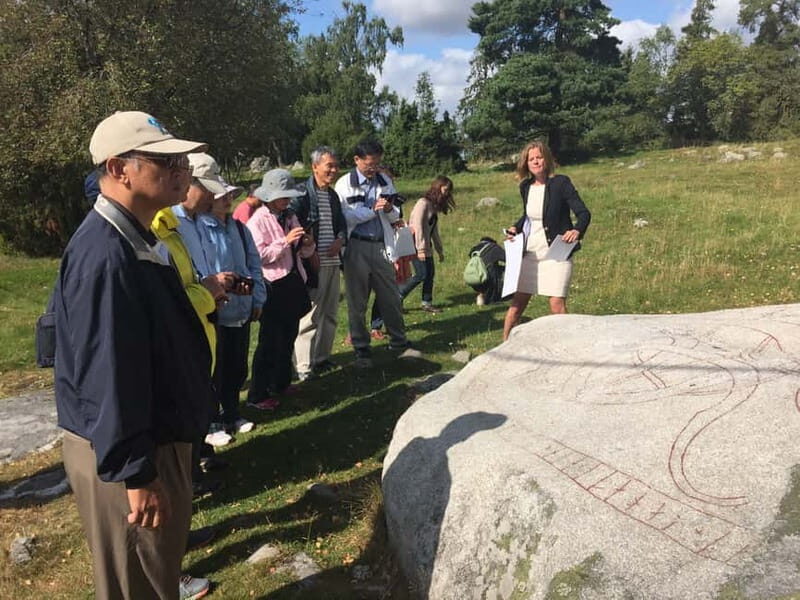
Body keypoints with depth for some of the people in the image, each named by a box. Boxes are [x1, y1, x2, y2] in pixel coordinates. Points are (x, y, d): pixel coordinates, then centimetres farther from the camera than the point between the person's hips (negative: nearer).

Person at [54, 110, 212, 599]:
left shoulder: (137, 239, 6)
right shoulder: (105, 255, -27)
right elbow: (108, 376, -27)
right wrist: (136, 475, -23)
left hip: (158, 435, 9)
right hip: (125, 454, -9)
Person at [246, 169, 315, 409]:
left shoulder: (290, 217, 12)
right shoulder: (258, 221, -10)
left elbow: (304, 253, 15)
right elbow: (259, 255, -19)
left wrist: (307, 244, -6)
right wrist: (285, 241, -22)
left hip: (294, 283, 7)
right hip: (274, 287, -7)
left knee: (289, 337, 16)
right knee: (269, 341, -2)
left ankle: (281, 382, 33)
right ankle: (257, 394, 7)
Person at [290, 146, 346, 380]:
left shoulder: (333, 195, 16)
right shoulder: (301, 194, -9)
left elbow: (342, 223, 21)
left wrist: (339, 240, -1)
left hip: (332, 262, 8)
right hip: (312, 264, -8)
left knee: (330, 314, 14)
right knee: (310, 315, -5)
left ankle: (322, 357, 28)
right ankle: (304, 366, 4)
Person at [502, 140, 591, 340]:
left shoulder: (560, 183, -9)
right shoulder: (525, 187, 7)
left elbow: (584, 213, -13)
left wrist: (577, 230, -33)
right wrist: (516, 228, 5)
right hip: (530, 254, 5)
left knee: (557, 304, -6)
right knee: (517, 302, 7)